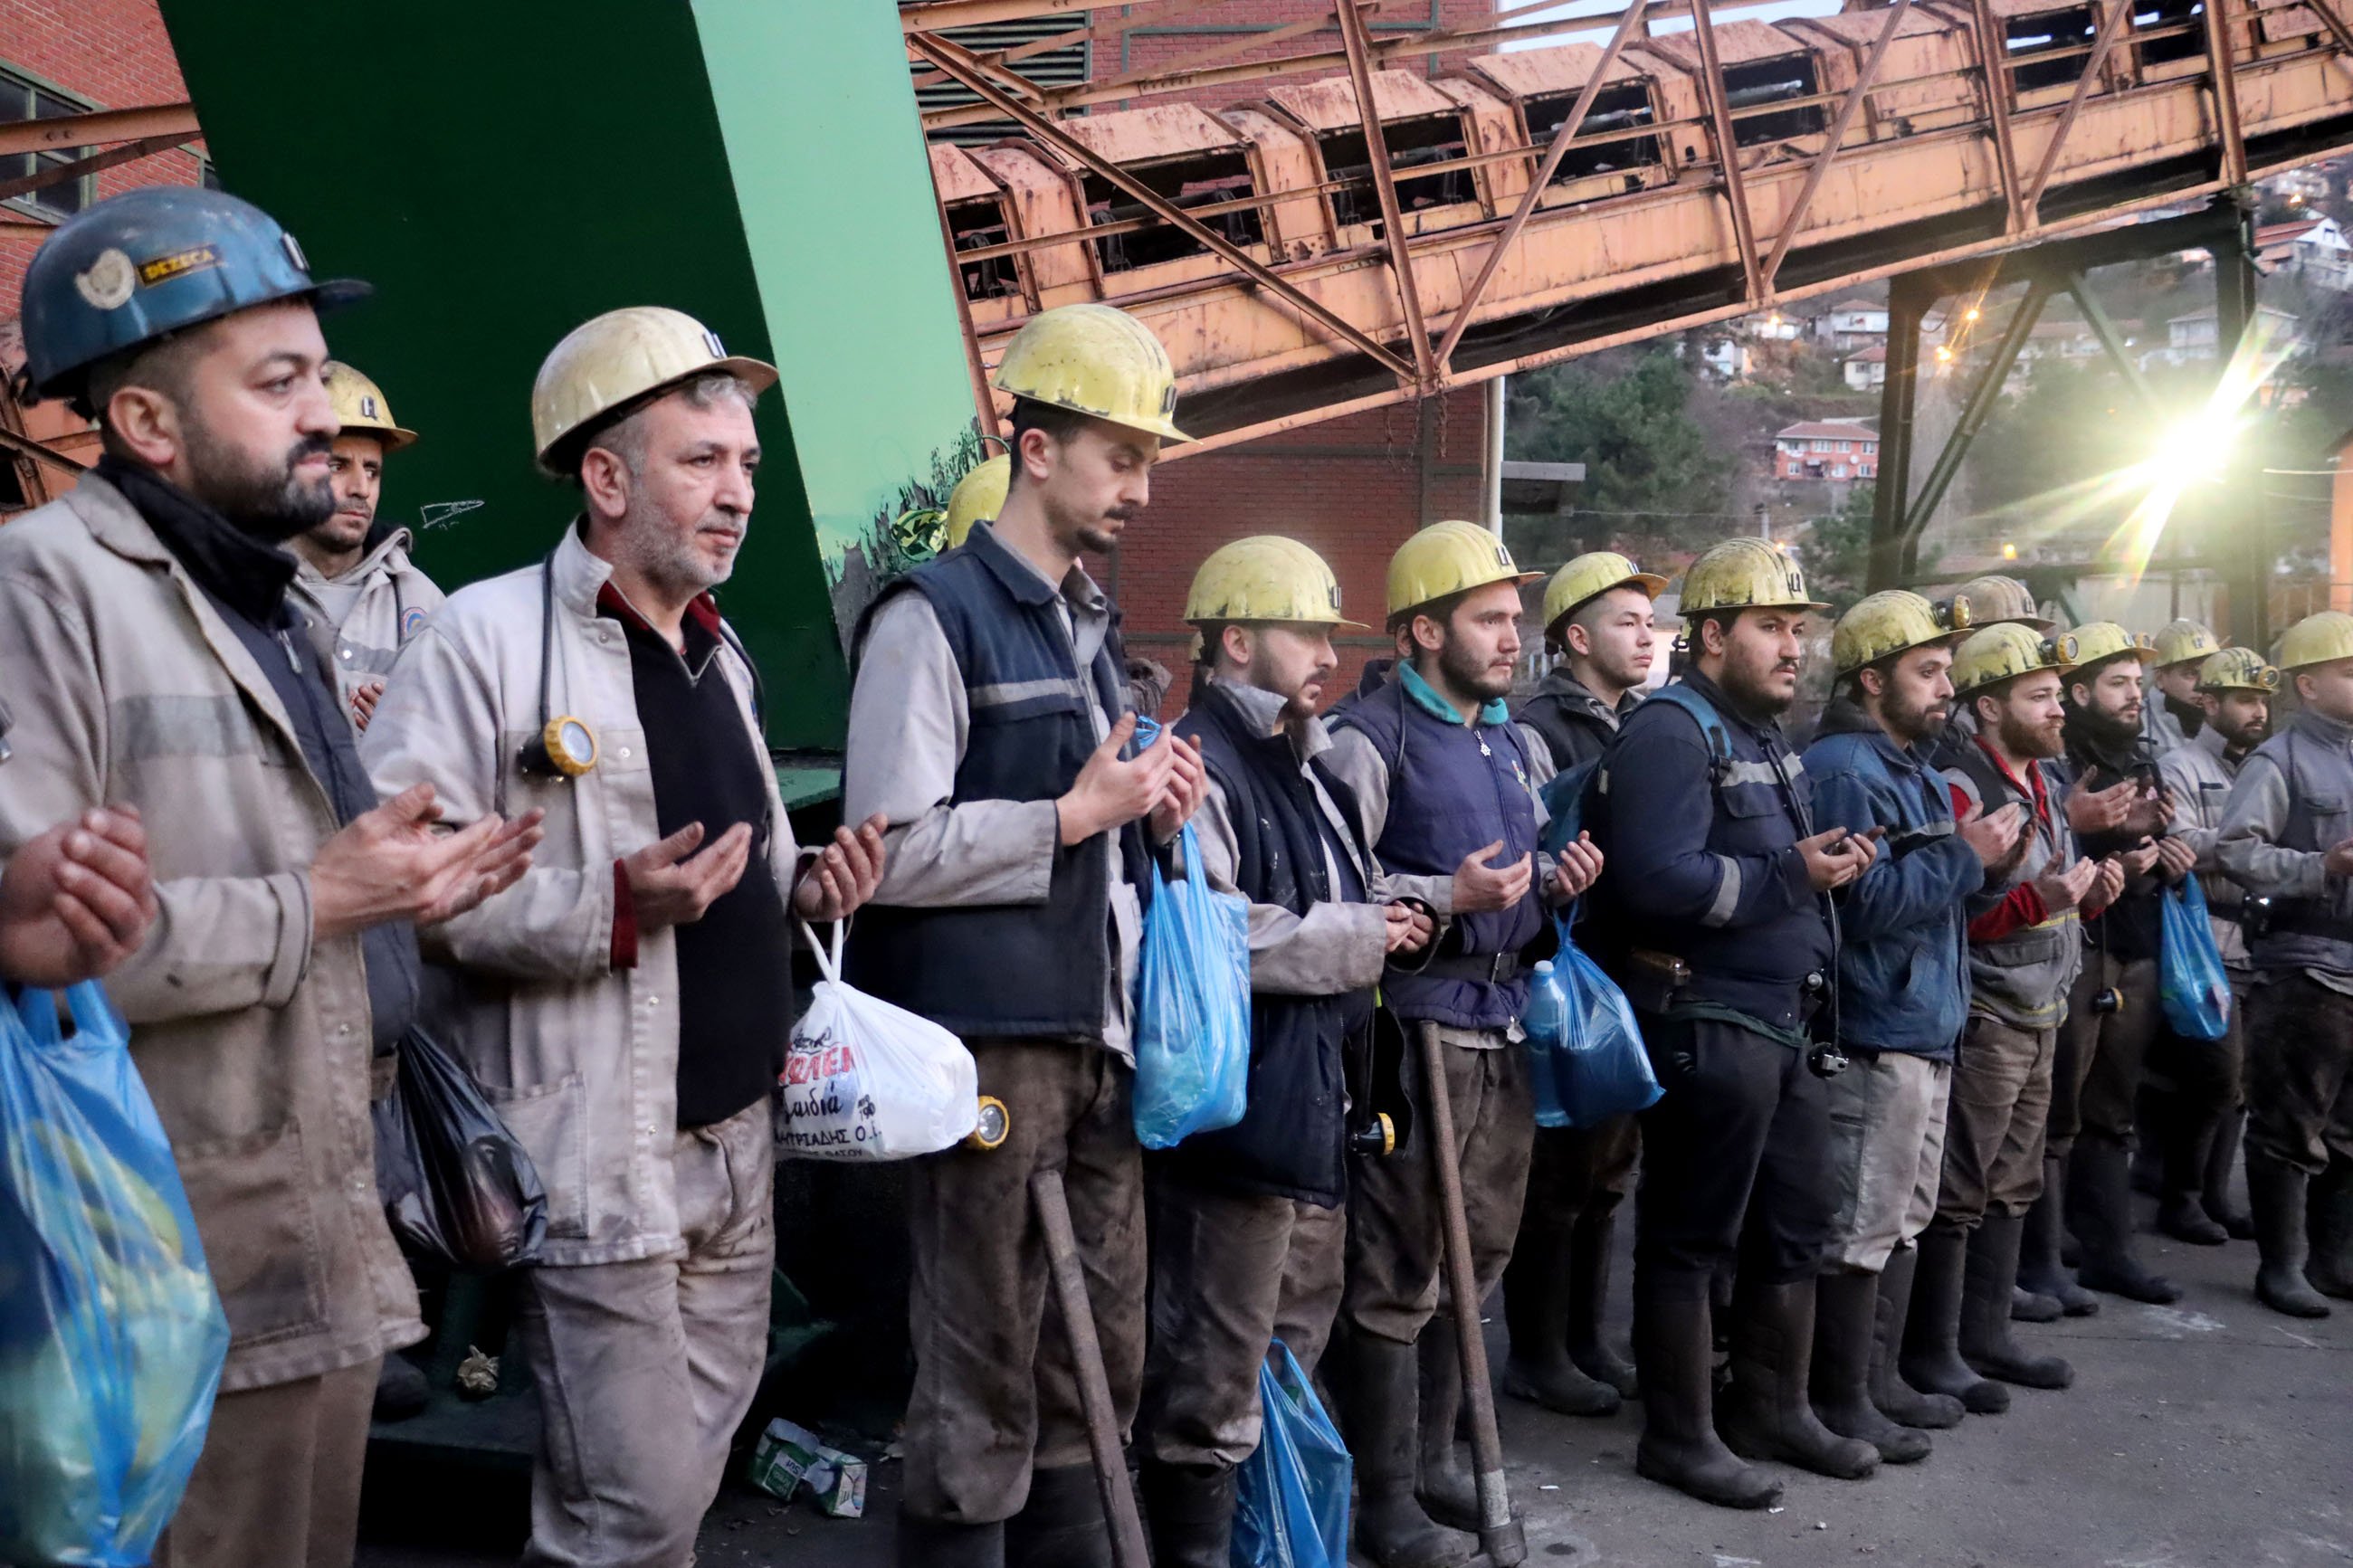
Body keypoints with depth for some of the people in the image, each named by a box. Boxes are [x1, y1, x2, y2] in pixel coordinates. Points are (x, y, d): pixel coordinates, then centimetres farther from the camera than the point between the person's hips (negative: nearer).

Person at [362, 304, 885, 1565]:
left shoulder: (719, 655, 16)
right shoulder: (485, 638, -10)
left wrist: (805, 890, 4)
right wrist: (609, 912, -25)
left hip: (735, 1150, 8)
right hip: (595, 1162, -8)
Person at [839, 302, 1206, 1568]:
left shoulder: (1090, 629, 19)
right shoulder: (933, 617, -7)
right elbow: (892, 854, -15)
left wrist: (1154, 814, 6)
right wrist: (1076, 813, -13)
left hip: (1102, 1035, 8)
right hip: (986, 1039, -8)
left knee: (1098, 1364, 13)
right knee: (981, 1380, 0)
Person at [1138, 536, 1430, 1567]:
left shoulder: (1307, 770, 19)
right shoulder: (1196, 769, -14)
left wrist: (1397, 912, 9)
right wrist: (1357, 937, -16)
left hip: (1317, 1106, 11)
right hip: (1234, 1111, -10)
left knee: (1294, 1348, 21)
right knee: (1213, 1374, -3)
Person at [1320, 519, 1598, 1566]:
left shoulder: (1512, 743, 18)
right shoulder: (1368, 736, -9)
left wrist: (1556, 883, 8)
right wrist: (1448, 898, -23)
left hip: (1502, 1027, 9)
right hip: (1415, 1030, -8)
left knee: (1477, 1256, 15)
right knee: (1397, 1271, -2)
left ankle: (1431, 1456, 29)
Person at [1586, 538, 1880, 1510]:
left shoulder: (1765, 737, 16)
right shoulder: (1671, 734, -15)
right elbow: (1659, 882, -27)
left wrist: (1832, 864, 6)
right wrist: (1791, 876, -22)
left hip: (1784, 1022, 10)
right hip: (1704, 1023, -10)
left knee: (1797, 1222, 17)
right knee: (1690, 1238, 2)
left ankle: (1773, 1409, 32)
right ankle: (1679, 1436, 14)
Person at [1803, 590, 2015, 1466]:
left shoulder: (1907, 767, 17)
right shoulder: (1843, 770, -15)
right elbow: (1864, 898, -24)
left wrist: (1970, 855, 5)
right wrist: (1965, 856, -15)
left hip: (1926, 1031, 11)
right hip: (1875, 1038, -11)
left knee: (1904, 1219, 18)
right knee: (1862, 1227, -3)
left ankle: (1877, 1378, 28)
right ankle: (1841, 1401, 7)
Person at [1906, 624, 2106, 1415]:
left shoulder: (2046, 778, 13)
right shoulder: (1959, 790, -16)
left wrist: (2091, 889, 4)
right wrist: (2037, 900, -28)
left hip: (2041, 1014, 9)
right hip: (1982, 1017, -9)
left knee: (2013, 1185, 16)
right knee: (1957, 1191, -2)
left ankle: (1986, 1334, 27)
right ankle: (1931, 1351, 8)